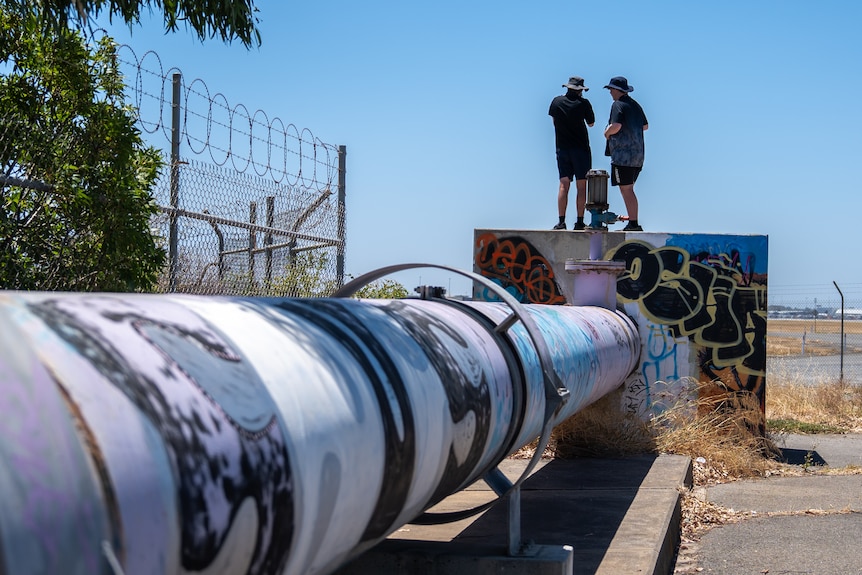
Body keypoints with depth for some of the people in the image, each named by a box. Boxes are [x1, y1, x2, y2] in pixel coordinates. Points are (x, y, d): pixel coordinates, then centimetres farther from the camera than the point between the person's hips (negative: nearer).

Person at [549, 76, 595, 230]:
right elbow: (591, 123, 7)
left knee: (564, 186, 2)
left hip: (562, 149, 3)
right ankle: (579, 221, -2)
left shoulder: (557, 102, 2)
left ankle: (561, 221, -7)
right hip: (581, 148, -3)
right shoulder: (583, 103, -7)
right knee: (581, 186, 1)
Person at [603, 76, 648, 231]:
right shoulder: (635, 105, 17)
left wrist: (607, 132, -4)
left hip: (623, 155, -9)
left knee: (626, 189, -7)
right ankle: (633, 223, 13)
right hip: (638, 155, 9)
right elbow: (645, 126, 25)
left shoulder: (618, 105, -9)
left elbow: (616, 126, -22)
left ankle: (633, 224, -10)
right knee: (629, 189, 14)